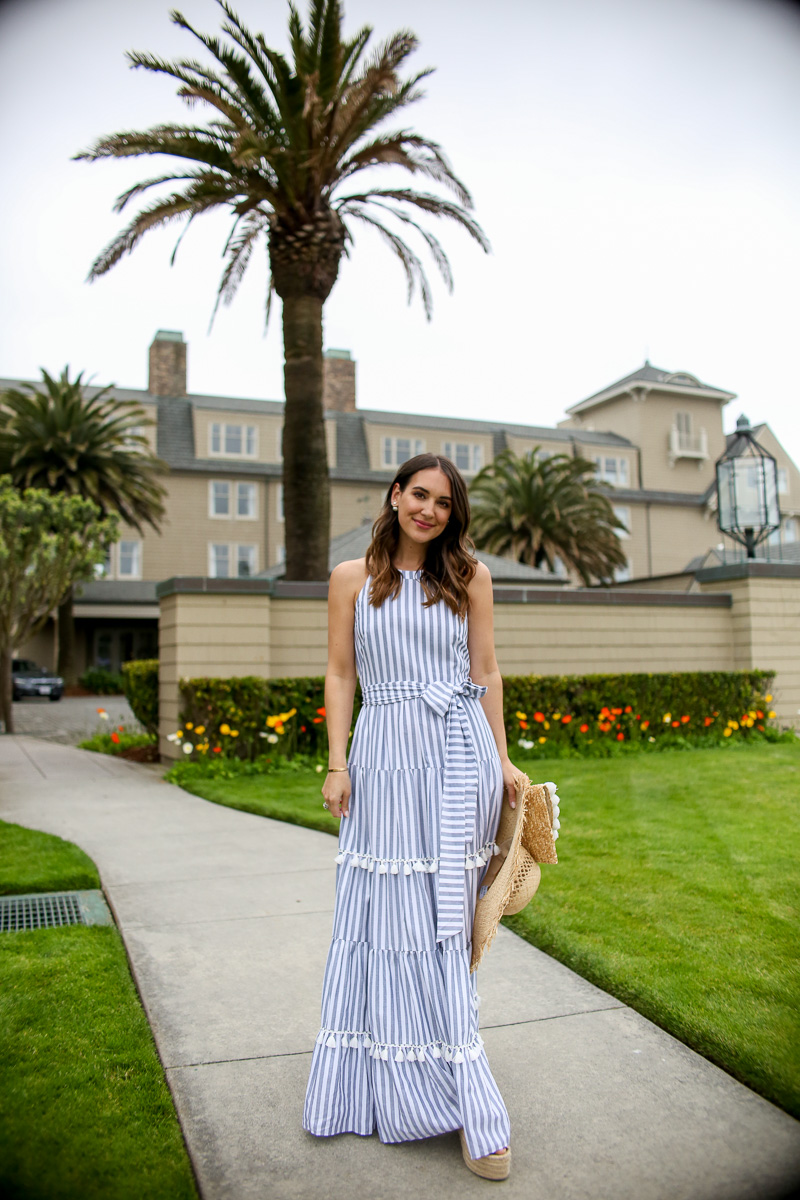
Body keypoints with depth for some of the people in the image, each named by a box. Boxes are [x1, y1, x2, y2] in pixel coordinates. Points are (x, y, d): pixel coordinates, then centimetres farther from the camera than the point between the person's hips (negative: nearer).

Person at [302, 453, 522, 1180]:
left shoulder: (468, 575, 8)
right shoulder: (353, 578, 7)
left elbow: (485, 670, 10)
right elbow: (340, 674, 7)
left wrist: (501, 760, 7)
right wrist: (338, 764, -1)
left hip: (459, 755, -1)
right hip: (385, 757, 1)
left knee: (439, 920, 0)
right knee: (384, 917, 3)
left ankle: (458, 1093, 12)